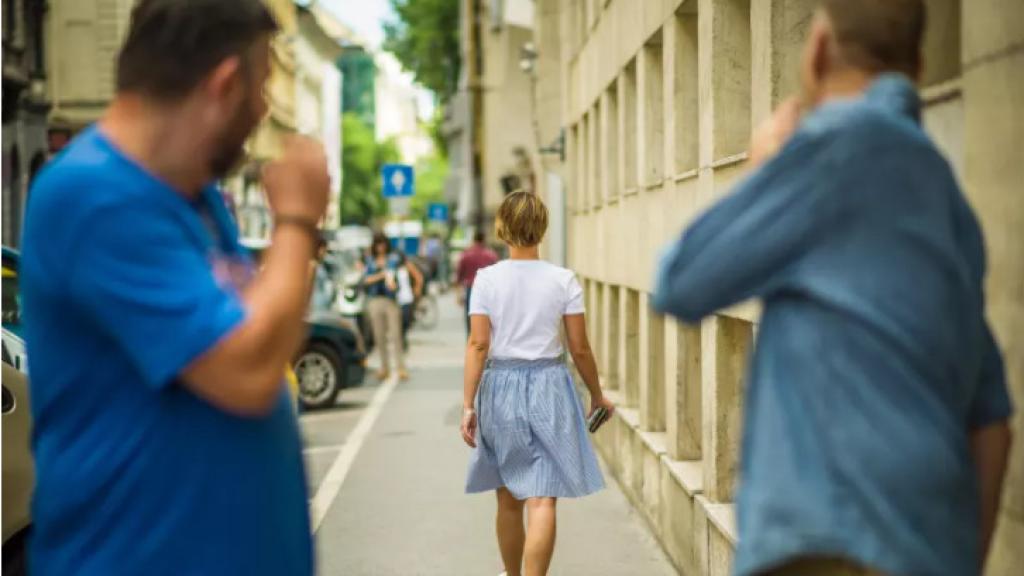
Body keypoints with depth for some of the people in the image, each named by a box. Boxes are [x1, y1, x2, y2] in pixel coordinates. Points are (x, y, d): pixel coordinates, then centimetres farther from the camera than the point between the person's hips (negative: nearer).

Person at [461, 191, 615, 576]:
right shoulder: (564, 281, -4)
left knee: (509, 499, 19)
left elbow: (478, 344, -8)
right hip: (548, 386, -2)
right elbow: (580, 349, -1)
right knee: (542, 502, -4)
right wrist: (597, 396, 13)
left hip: (501, 388, 2)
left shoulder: (487, 279, -4)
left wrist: (468, 405, -5)